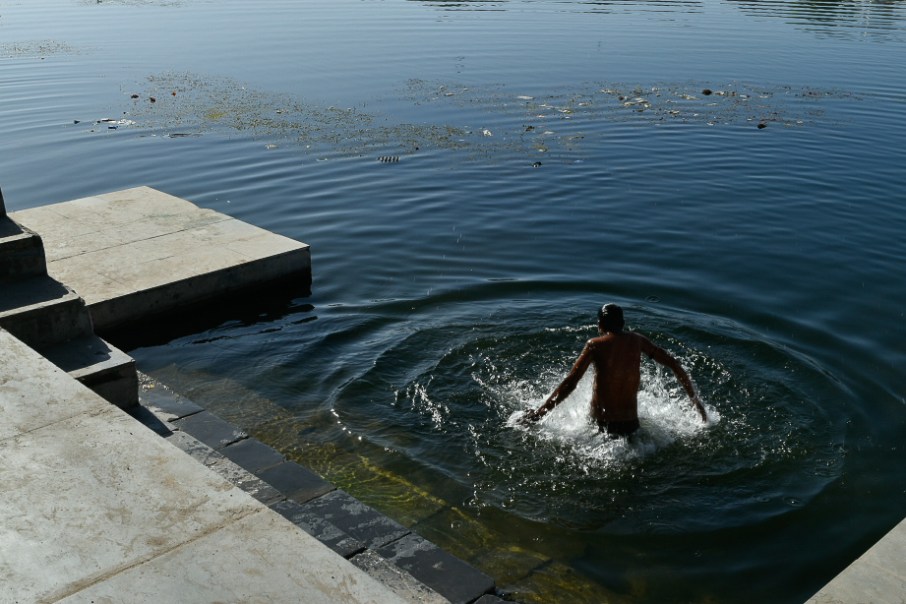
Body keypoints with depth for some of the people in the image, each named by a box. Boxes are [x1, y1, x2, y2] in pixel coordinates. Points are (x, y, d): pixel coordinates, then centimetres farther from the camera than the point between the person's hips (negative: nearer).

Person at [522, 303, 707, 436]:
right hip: (630, 424, 3)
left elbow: (569, 384, -11)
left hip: (600, 423, -3)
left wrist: (539, 413, -6)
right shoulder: (637, 340, 7)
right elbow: (674, 365, 9)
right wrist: (695, 399, 19)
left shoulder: (595, 345, -3)